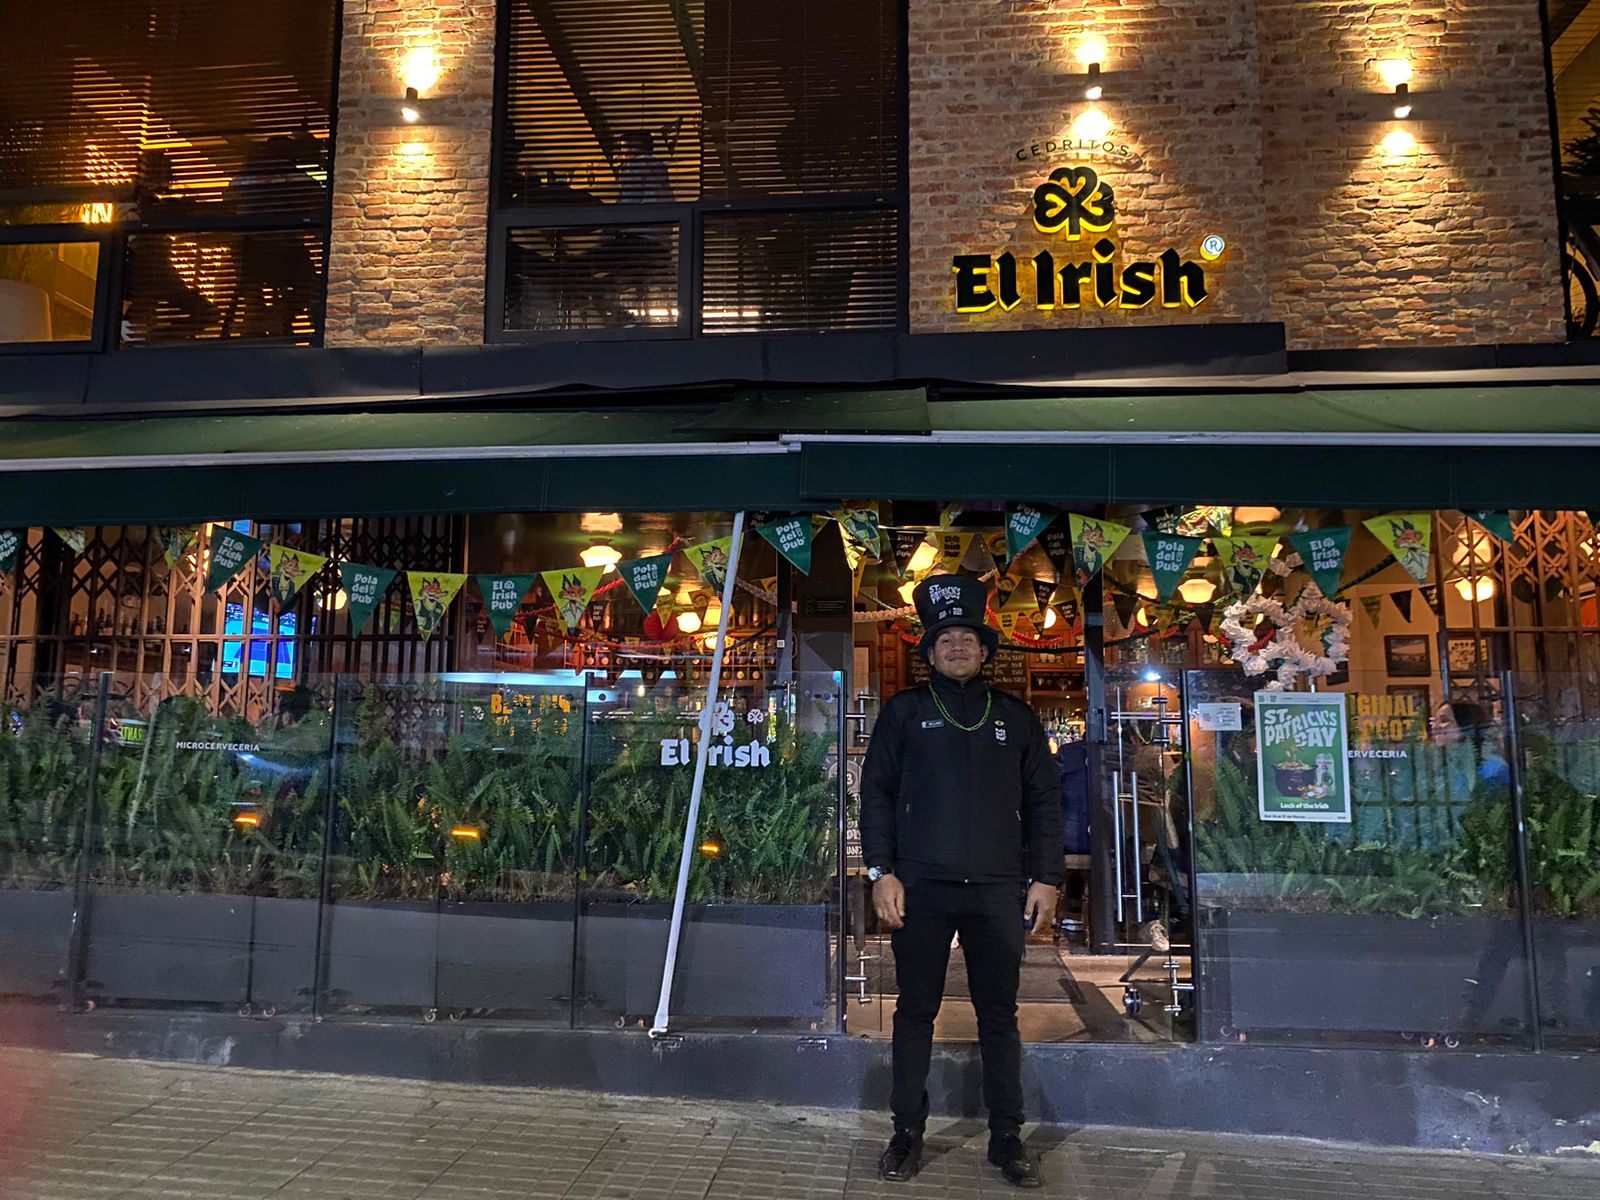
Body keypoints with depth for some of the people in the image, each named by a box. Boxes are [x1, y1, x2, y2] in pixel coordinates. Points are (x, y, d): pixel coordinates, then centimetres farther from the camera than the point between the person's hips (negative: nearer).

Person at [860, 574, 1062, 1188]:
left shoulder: (1017, 717, 11)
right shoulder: (904, 712, 6)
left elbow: (1043, 802, 11)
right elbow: (877, 793, 3)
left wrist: (1045, 877, 4)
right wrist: (881, 872, -5)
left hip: (998, 890, 1)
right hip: (920, 888, -1)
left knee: (999, 1015, 9)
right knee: (915, 1012, 7)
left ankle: (1007, 1137, 21)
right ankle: (907, 1134, 19)